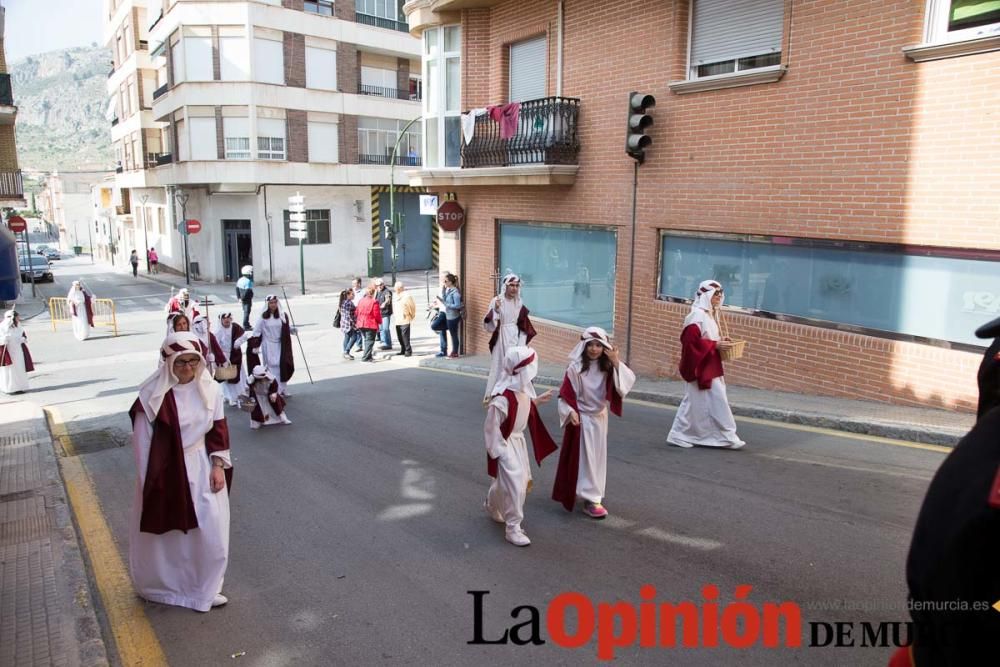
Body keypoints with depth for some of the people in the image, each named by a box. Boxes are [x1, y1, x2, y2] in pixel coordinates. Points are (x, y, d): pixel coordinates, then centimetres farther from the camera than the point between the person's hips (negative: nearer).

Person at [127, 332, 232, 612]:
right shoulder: (154, 396, -17)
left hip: (202, 470, 4)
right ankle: (161, 584, 38)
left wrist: (218, 466, -1)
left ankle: (204, 588, 31)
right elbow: (143, 442, -11)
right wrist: (149, 482, -9)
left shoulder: (209, 390, -5)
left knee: (210, 531, 10)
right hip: (167, 472, -4)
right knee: (165, 534, 13)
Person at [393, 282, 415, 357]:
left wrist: (411, 316, -1)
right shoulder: (395, 296, 13)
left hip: (405, 319, -8)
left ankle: (408, 350, -1)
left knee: (405, 336, -9)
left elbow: (412, 306, -6)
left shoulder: (406, 295, -10)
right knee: (399, 337, 11)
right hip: (397, 320, 8)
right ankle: (403, 350, 22)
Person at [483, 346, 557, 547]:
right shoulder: (502, 397, -30)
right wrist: (498, 452, -18)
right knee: (515, 485, -7)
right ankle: (513, 528, 8)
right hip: (505, 445, -9)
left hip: (518, 440, 9)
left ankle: (492, 506, 47)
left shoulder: (523, 388, -3)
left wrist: (537, 400, 9)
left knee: (523, 480, 21)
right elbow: (491, 426, -22)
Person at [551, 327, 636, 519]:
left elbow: (629, 381, -16)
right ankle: (591, 500, 1)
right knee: (585, 458, -2)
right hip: (583, 418, -5)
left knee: (598, 457, 16)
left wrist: (616, 362, -27)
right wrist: (571, 412, -26)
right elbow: (565, 394, -13)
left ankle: (593, 492, 34)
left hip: (600, 417, 5)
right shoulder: (576, 368, -16)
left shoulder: (607, 367, -4)